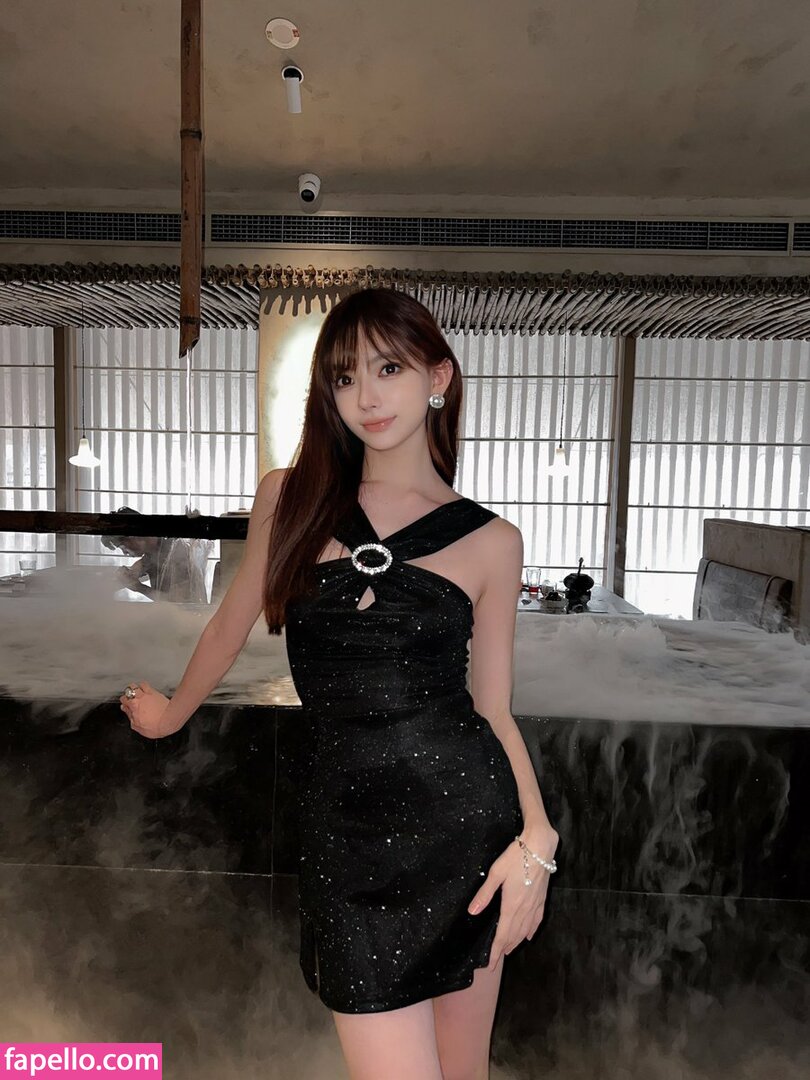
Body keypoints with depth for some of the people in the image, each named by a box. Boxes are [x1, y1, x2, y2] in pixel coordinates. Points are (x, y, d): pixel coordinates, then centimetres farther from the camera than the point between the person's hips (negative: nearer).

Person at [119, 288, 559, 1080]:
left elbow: (494, 709, 4)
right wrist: (172, 712, 30)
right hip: (346, 831, 0)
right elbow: (233, 622, 16)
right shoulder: (288, 497, 1)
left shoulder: (489, 540, -1)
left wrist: (536, 834, -11)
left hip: (466, 814, 1)